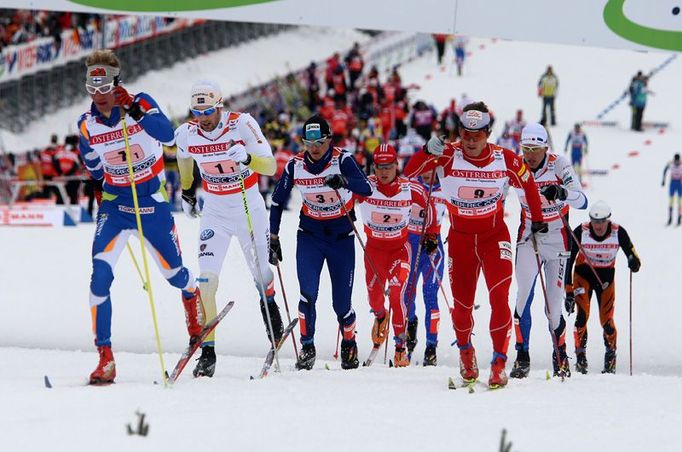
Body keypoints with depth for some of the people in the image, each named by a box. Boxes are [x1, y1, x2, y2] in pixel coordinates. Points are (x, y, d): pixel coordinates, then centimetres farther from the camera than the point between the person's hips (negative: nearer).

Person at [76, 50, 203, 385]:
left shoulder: (142, 104, -13)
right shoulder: (87, 125, -3)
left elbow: (167, 134, -33)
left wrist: (135, 112, -43)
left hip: (152, 203, -2)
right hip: (114, 203, 2)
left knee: (173, 273, 13)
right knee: (100, 275, -18)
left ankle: (192, 299, 52)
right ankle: (105, 359, -17)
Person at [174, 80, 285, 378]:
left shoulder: (242, 124, -20)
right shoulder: (186, 134, -10)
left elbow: (270, 166, -25)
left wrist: (247, 158, -43)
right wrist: (187, 192, 23)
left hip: (250, 209, -2)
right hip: (215, 213, 2)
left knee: (261, 273, 10)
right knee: (206, 278, -13)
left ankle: (269, 306, 46)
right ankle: (207, 351, -10)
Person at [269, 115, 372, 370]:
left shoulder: (342, 160, -16)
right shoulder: (295, 166, -8)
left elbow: (366, 189, -30)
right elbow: (277, 202, 4)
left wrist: (344, 181, -49)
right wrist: (273, 239, 2)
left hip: (341, 236, -1)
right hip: (310, 234, 1)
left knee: (342, 302, 1)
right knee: (308, 293, -17)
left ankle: (349, 344, 27)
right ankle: (307, 348, -2)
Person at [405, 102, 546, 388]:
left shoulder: (505, 160, -13)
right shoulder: (448, 156, -16)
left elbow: (529, 184, 5)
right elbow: (410, 172, -22)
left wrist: (537, 220, 12)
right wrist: (428, 152, -39)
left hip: (495, 236, -1)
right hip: (460, 238, 1)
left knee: (499, 297, -18)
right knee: (462, 302, 7)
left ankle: (499, 362, -12)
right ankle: (465, 350, 36)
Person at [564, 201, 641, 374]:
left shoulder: (618, 233, -20)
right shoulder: (580, 232, -22)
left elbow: (632, 254, -14)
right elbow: (568, 262, -16)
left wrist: (634, 262, -41)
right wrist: (569, 292, -19)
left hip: (606, 276, 1)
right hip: (583, 274, -1)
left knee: (606, 320, -7)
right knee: (582, 314, -18)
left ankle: (611, 358, 14)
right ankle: (580, 357, -10)